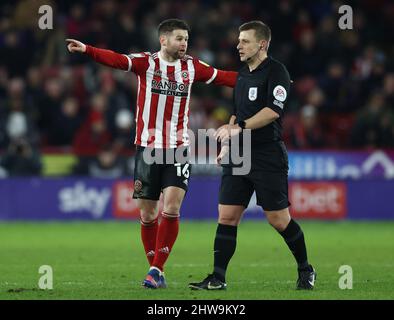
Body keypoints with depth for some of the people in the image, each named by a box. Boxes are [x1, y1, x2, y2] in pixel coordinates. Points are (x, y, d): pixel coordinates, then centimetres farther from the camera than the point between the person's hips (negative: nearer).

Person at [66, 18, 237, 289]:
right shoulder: (146, 62, -3)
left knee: (171, 208, -13)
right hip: (147, 147, -1)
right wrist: (86, 50, -36)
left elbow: (223, 77, 13)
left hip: (178, 149, 1)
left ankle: (157, 269, -6)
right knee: (148, 214, 3)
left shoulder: (192, 67, 7)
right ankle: (157, 272, 15)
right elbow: (116, 60, -18)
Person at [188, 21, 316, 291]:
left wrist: (240, 127, -24)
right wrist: (227, 145, 16)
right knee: (227, 217, -1)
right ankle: (218, 278, 1)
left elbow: (273, 110, -20)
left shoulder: (276, 71, -9)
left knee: (279, 219, -4)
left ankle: (306, 271, 15)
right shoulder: (243, 75, 16)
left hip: (268, 157, -7)